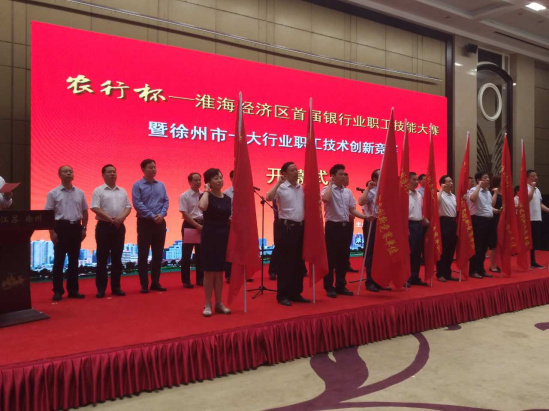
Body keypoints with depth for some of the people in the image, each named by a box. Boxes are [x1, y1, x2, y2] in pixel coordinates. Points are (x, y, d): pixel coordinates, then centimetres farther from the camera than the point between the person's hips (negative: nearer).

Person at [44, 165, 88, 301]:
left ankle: (73, 290, 16)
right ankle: (58, 291, 8)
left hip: (76, 227, 4)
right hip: (61, 227, -3)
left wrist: (84, 228, 7)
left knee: (74, 260, 9)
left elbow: (84, 212, 14)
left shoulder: (80, 193, 9)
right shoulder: (53, 193, -2)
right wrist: (52, 231, -10)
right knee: (59, 260, 0)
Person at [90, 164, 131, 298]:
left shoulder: (122, 191, 13)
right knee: (102, 258, 0)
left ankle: (116, 287, 15)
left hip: (119, 226, 4)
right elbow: (95, 208, -10)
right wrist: (110, 219, -16)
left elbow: (128, 207, 9)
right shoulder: (98, 191, 0)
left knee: (117, 258, 8)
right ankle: (101, 288, 6)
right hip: (104, 226, -4)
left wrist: (121, 218, -10)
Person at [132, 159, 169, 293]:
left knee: (158, 254, 9)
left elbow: (166, 201, 7)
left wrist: (161, 214, -10)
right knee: (143, 255, 0)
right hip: (145, 222, -4)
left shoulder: (161, 185, 10)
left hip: (160, 223, 4)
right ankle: (144, 284, 9)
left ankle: (155, 282, 18)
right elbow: (137, 204, -11)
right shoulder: (137, 185, -3)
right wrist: (152, 216, -15)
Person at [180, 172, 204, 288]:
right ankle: (186, 280, 11)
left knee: (200, 254, 10)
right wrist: (197, 225, -16)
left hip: (202, 225, 5)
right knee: (186, 254, 1)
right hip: (189, 225, -4)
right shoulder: (184, 196, -7)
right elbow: (185, 214, -12)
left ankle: (200, 279, 20)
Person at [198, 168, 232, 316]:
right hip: (210, 235, -5)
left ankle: (219, 303, 20)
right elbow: (202, 206, -32)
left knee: (219, 271, 11)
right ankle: (208, 304, 10)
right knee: (209, 271, 0)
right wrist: (206, 191, -19)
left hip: (224, 236, 5)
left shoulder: (227, 198, 10)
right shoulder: (206, 196, -7)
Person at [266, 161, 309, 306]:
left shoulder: (301, 187, 12)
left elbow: (307, 204, 20)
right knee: (285, 262, -1)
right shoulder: (281, 187, -7)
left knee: (298, 262, 12)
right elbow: (269, 198, -26)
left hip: (300, 226, 7)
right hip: (285, 227, -7)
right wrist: (278, 182, -23)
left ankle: (295, 293, 23)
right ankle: (282, 295, 8)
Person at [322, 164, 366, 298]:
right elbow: (325, 199, -31)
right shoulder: (327, 189, -7)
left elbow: (352, 210, 17)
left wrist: (365, 216, 3)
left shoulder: (348, 192, 13)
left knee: (344, 257, 11)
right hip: (332, 226, -6)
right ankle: (329, 287, 10)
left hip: (345, 226, 7)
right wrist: (330, 183, -17)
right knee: (331, 258, 0)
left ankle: (341, 286, 22)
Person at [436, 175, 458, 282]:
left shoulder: (453, 196, 16)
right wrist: (441, 189, -21)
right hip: (444, 222, -8)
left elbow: (456, 209, 21)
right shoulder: (440, 194, -7)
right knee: (443, 249, -4)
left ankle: (448, 273, 19)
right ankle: (440, 274, 4)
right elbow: (436, 200, -31)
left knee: (451, 249, 11)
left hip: (453, 222, 8)